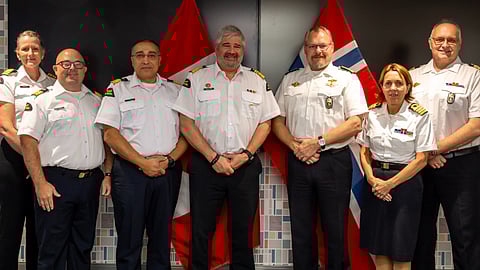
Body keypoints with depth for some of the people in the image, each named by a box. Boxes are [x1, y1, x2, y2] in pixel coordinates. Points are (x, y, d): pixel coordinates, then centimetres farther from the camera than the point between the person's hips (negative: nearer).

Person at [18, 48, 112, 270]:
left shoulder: (96, 102, 16)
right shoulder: (43, 101, 0)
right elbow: (28, 142, -8)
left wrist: (108, 174, 7)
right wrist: (40, 184, -16)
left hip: (91, 182, 5)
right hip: (55, 183, -4)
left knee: (83, 247, 14)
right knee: (52, 251, 1)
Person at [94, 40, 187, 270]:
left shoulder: (175, 90, 12)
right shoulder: (117, 89, 5)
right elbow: (110, 134, -4)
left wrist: (169, 159, -7)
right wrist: (142, 162, -12)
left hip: (168, 171, 3)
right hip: (129, 171, -2)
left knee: (162, 237, 10)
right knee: (129, 238, 4)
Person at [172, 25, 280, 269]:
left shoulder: (258, 80, 10)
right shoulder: (196, 78, 3)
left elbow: (265, 123, 7)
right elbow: (186, 124, -3)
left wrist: (246, 154, -7)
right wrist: (213, 157, -10)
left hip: (246, 166, 2)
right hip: (206, 165, -1)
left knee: (243, 229, 10)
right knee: (201, 230, 4)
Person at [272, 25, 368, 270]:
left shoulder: (346, 79, 2)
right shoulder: (290, 80, 13)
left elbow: (355, 123, -7)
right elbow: (278, 121, 11)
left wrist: (318, 142, -14)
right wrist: (295, 146, -6)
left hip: (334, 161, -3)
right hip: (298, 162, 3)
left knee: (335, 229, 5)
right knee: (300, 229, 10)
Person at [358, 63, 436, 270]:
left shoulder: (419, 116, -7)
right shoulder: (373, 113, 4)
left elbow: (421, 159, -9)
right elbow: (364, 151, 7)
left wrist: (390, 183, -13)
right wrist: (372, 179, -9)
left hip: (405, 182, -3)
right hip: (375, 183, 3)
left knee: (401, 253, 5)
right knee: (379, 250, 10)